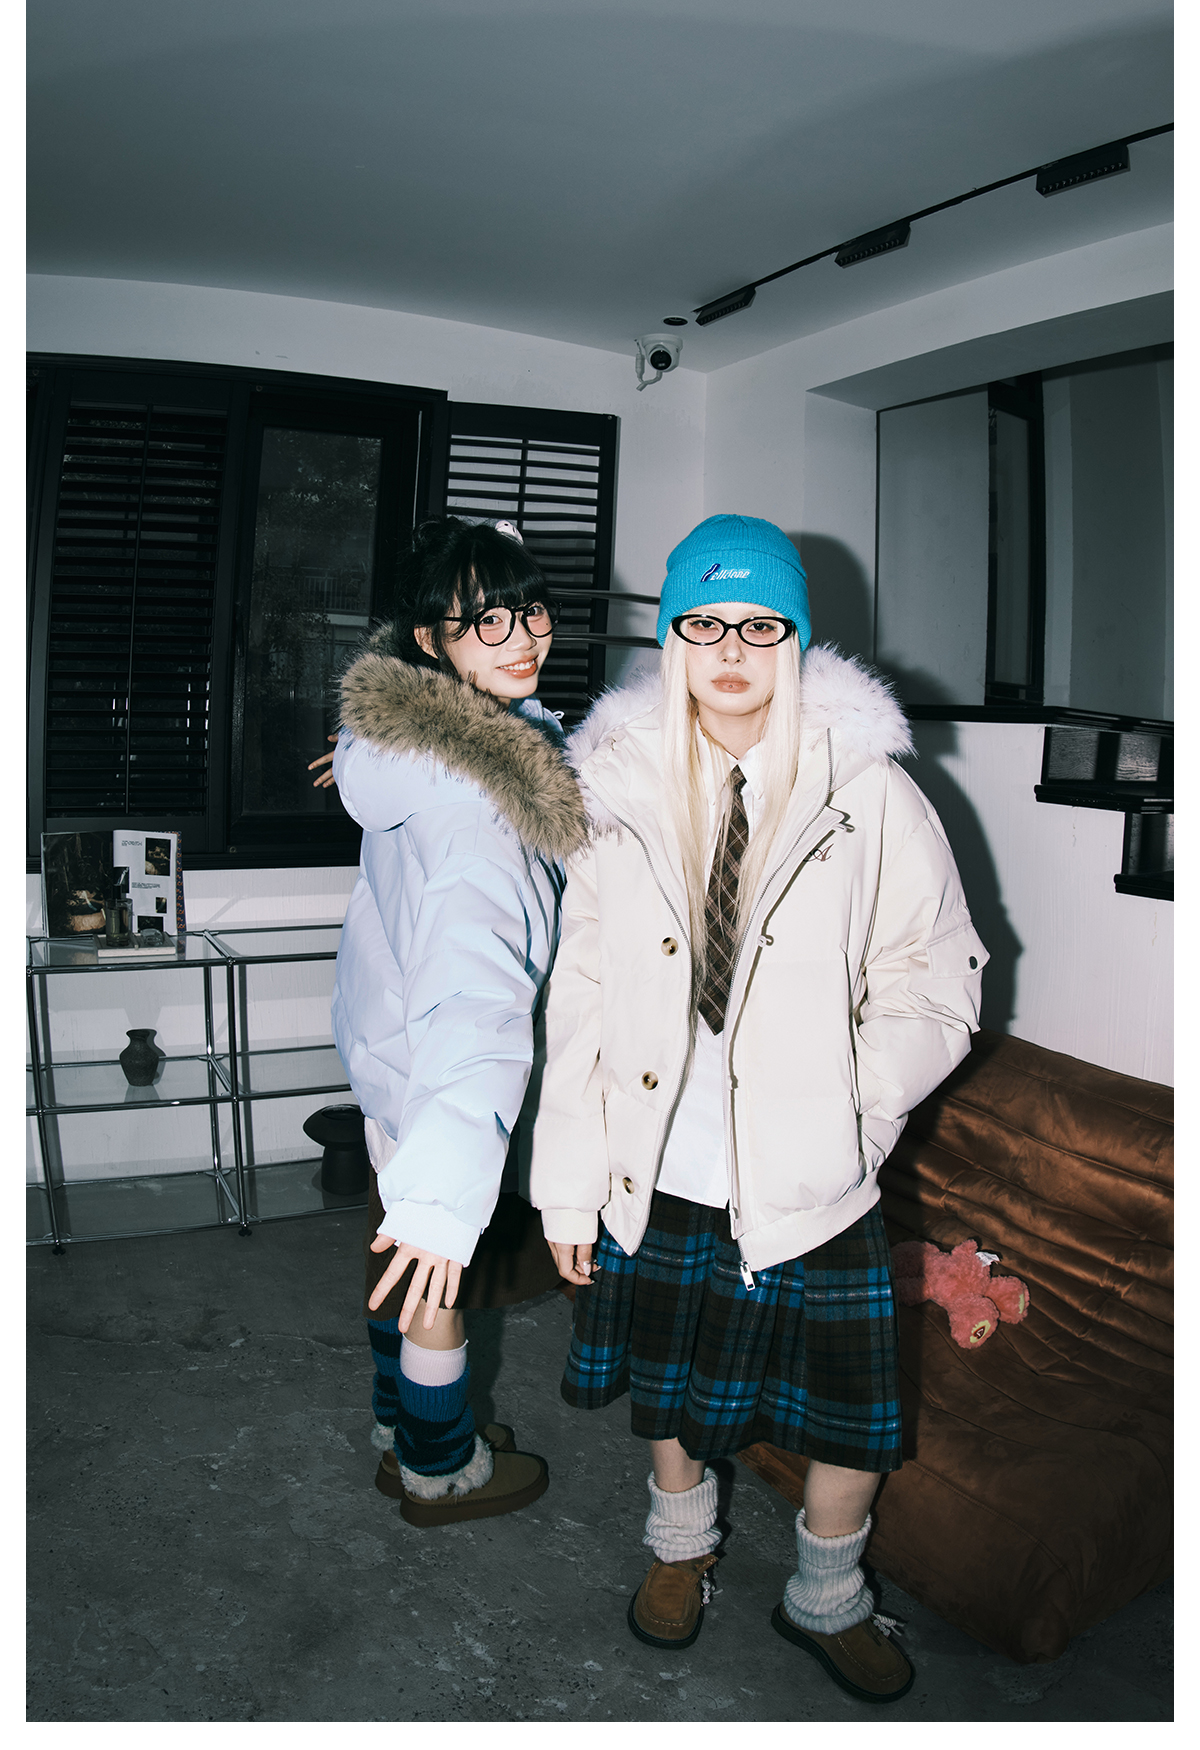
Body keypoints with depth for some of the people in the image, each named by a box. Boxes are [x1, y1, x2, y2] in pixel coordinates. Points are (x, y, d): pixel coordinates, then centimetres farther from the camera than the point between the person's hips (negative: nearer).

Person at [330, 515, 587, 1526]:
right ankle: (441, 1472, 38)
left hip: (382, 1030, 9)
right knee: (437, 1272, 14)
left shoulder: (408, 730, -6)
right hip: (433, 1067, -9)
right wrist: (447, 1188, -54)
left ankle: (407, 1427, 50)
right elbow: (473, 979, -47)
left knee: (404, 1254, 27)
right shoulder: (473, 791, -35)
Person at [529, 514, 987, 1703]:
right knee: (667, 1382, 22)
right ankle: (682, 1540, 53)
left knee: (849, 1415, 12)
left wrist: (848, 1103, -16)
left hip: (809, 1181, -1)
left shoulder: (870, 796, -8)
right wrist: (568, 1183, 0)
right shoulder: (618, 789, -2)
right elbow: (581, 1000, -1)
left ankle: (826, 1598, 43)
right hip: (656, 1172, 2)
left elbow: (938, 985, -3)